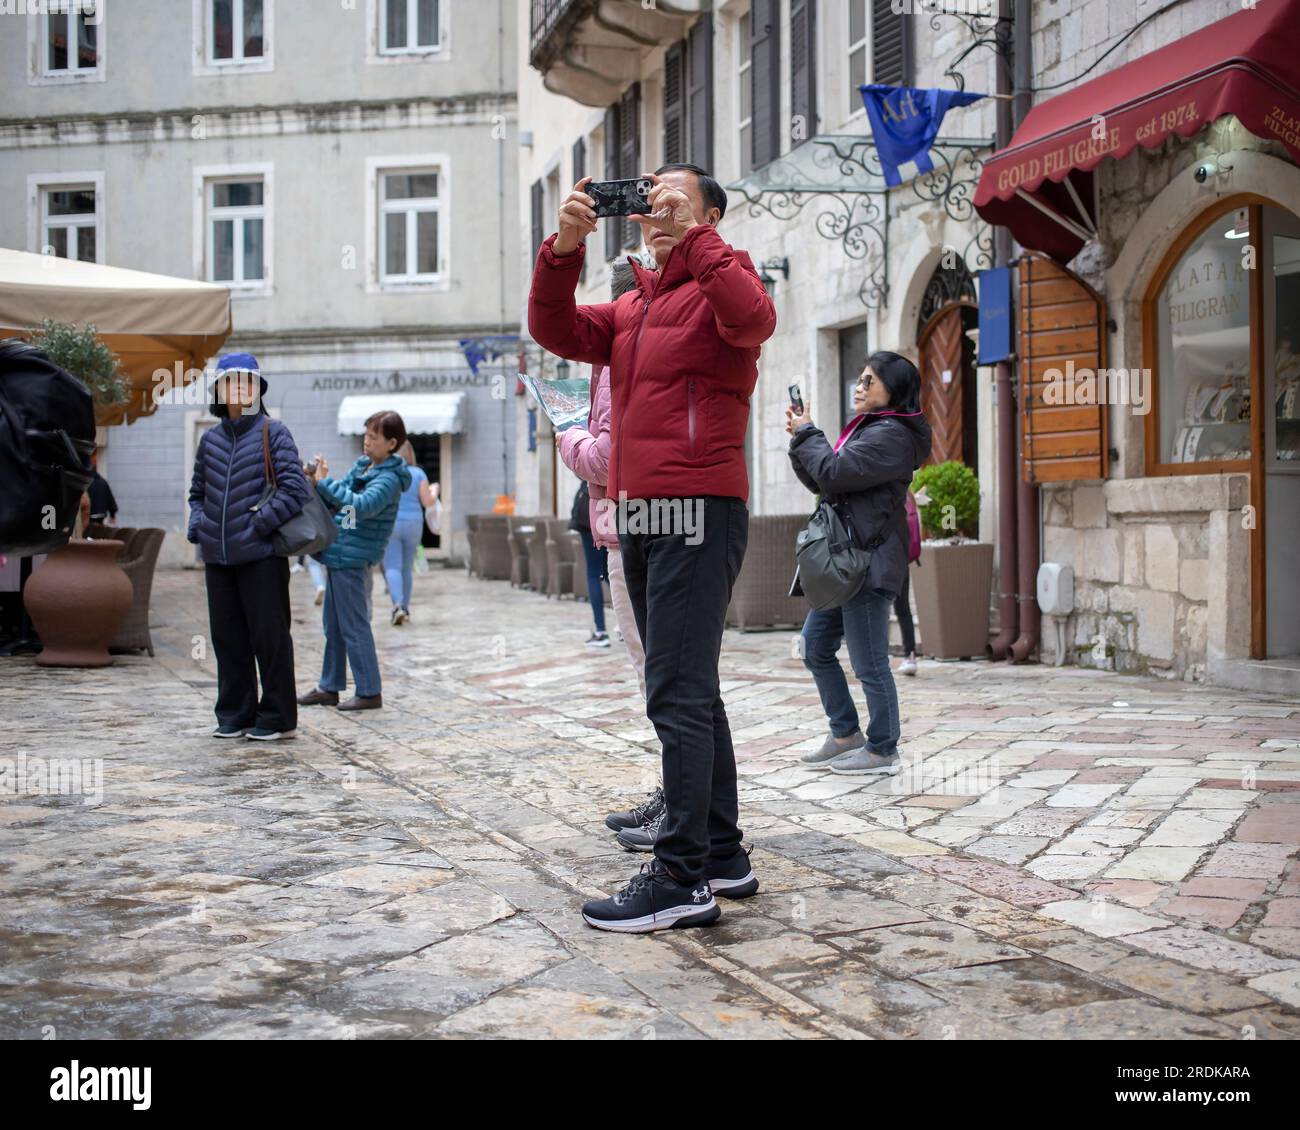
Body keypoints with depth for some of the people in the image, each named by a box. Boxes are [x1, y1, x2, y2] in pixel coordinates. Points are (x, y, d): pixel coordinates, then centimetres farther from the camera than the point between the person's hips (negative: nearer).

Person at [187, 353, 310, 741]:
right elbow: (198, 491, 23)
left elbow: (294, 489, -11)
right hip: (217, 557, 6)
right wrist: (196, 523, 4)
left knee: (269, 635, 1)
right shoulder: (210, 439, 12)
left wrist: (258, 525, -16)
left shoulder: (273, 433, -3)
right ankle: (235, 714, 21)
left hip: (262, 555, -5)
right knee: (228, 637, 11)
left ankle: (277, 717, 10)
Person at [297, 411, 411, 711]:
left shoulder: (389, 478, -15)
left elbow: (362, 505, -32)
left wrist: (325, 482, -27)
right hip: (338, 556, 9)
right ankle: (329, 687, 25)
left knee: (354, 627, -3)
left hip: (353, 560, -9)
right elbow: (336, 500, 15)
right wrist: (317, 482, -4)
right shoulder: (362, 465, 11)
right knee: (333, 626, 15)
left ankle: (369, 692, 4)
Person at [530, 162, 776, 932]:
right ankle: (724, 856, 23)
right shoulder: (635, 307, 21)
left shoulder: (717, 286, -2)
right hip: (642, 517, 9)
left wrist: (691, 236, -19)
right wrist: (564, 248, -3)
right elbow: (557, 331, 10)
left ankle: (681, 880, -7)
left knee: (679, 696, -11)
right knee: (691, 695, 13)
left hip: (698, 514, -9)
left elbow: (754, 318, -24)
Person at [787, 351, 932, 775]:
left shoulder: (892, 434, -12)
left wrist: (806, 434, -5)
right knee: (815, 647, 14)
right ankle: (845, 733, 23)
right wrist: (801, 439, 5)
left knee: (869, 663, -4)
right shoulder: (866, 428, 20)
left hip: (870, 561, -11)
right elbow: (821, 483, 19)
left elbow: (834, 473, -20)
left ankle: (882, 750, 8)